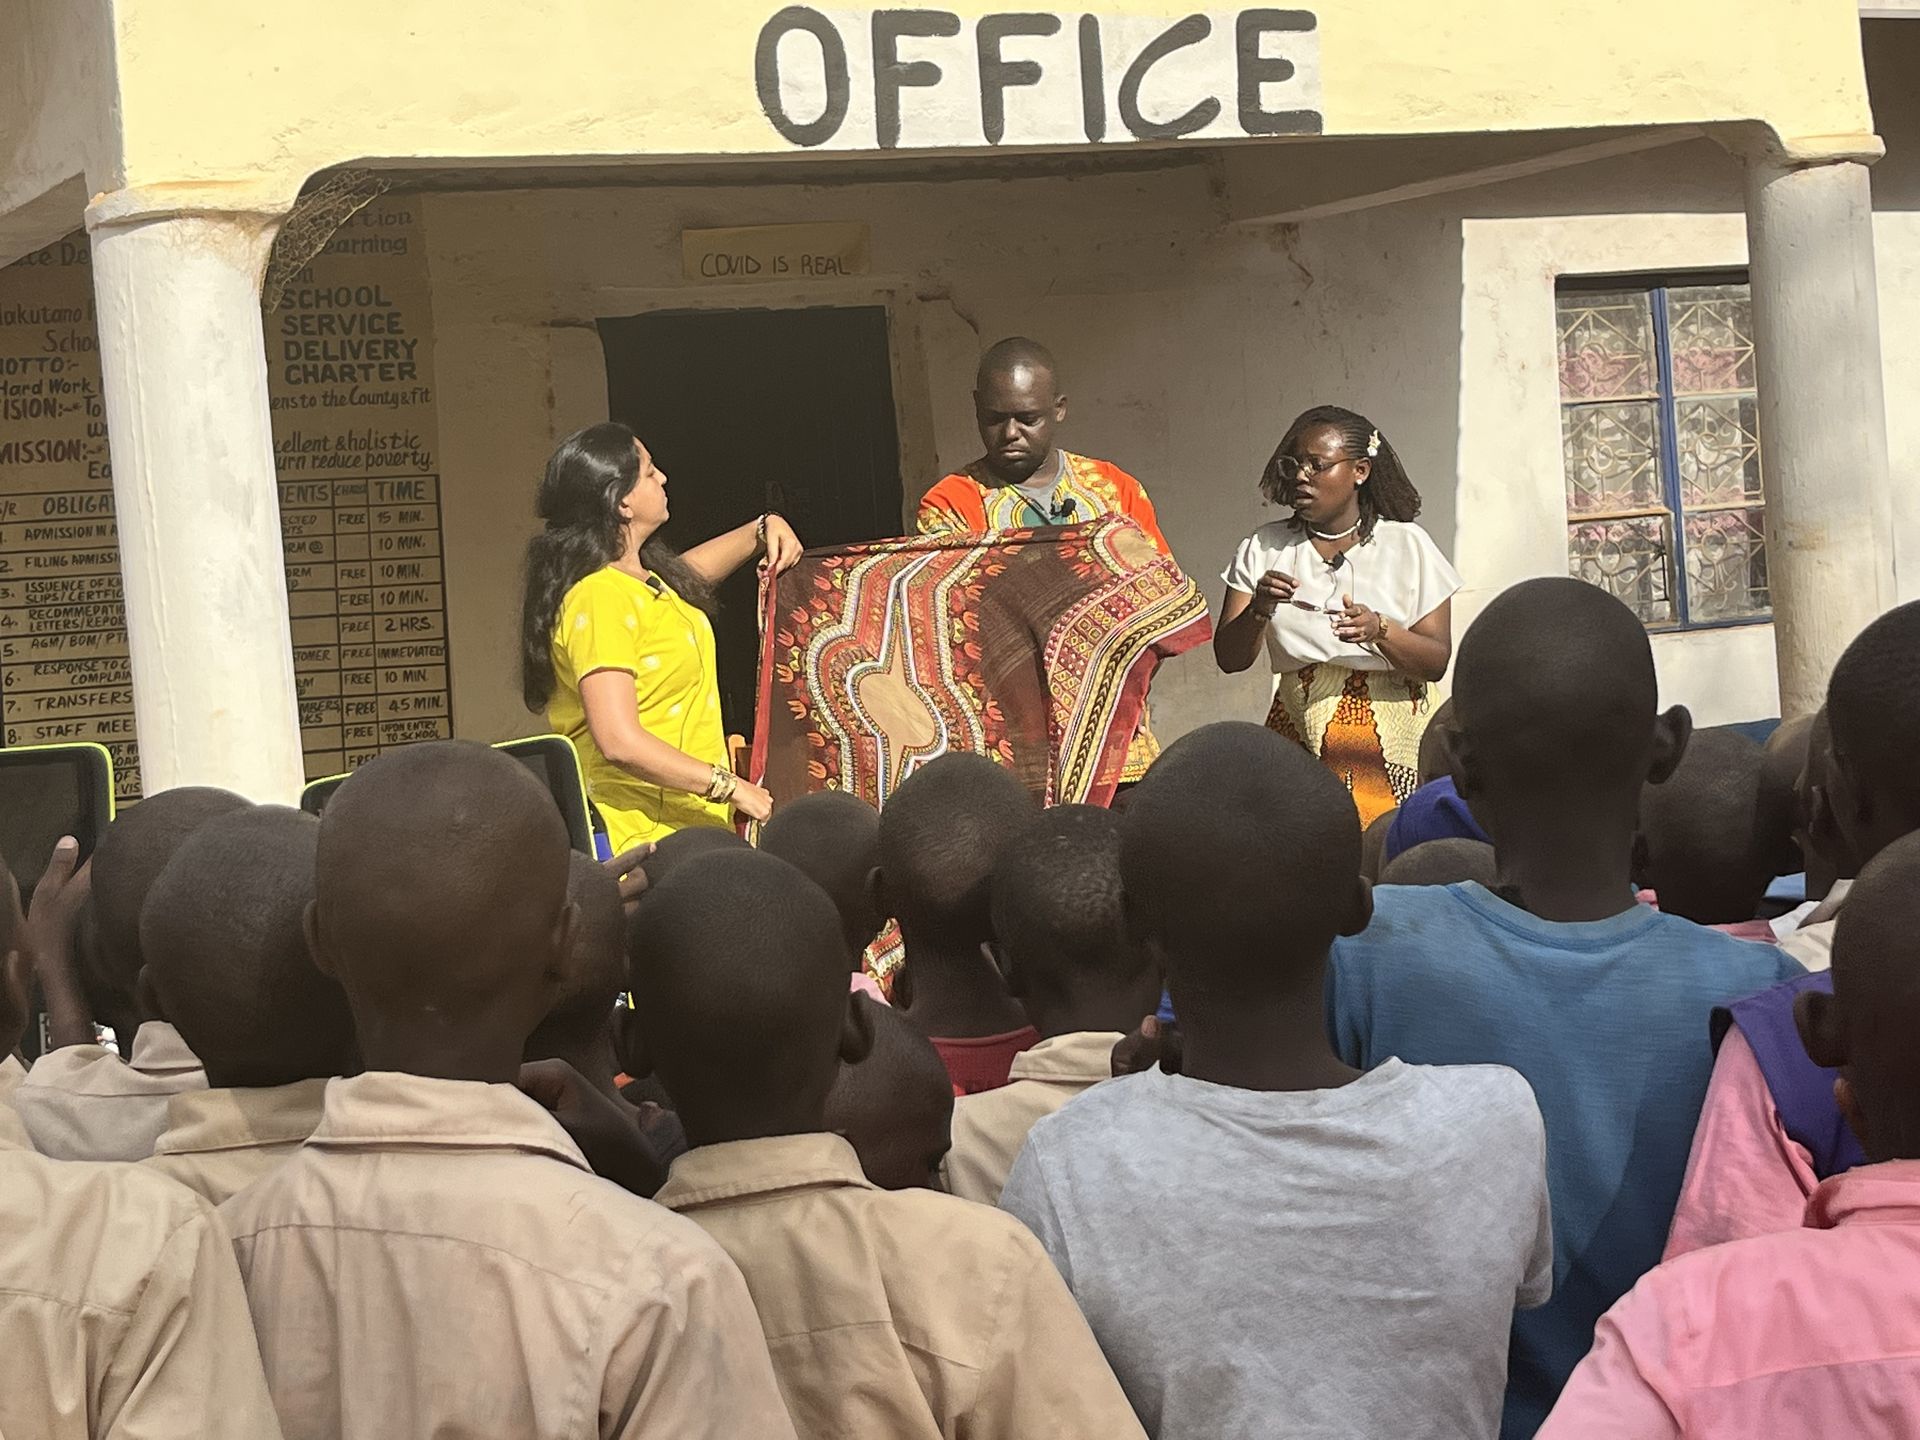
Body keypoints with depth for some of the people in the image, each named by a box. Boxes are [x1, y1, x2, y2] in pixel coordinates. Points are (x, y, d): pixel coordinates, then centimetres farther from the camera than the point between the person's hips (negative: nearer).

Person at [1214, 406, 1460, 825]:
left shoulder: (1407, 544, 4)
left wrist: (1379, 630, -19)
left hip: (1390, 742, -1)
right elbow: (1229, 659, 4)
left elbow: (1437, 662, -2)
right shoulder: (1265, 547, 9)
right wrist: (1259, 610, -15)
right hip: (1297, 735, 1)